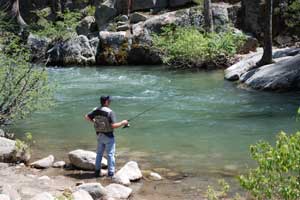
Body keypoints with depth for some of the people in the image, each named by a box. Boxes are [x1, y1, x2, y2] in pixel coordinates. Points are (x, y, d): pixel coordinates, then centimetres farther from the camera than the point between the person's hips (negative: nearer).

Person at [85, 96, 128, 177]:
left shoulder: (96, 111, 0)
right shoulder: (110, 112, -20)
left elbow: (86, 117, 9)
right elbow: (114, 125, -25)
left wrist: (93, 121, 23)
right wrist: (123, 123, -10)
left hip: (99, 136, 6)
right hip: (108, 136, -6)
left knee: (99, 154, 17)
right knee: (110, 154, 3)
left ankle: (97, 171, 21)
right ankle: (111, 173, 6)